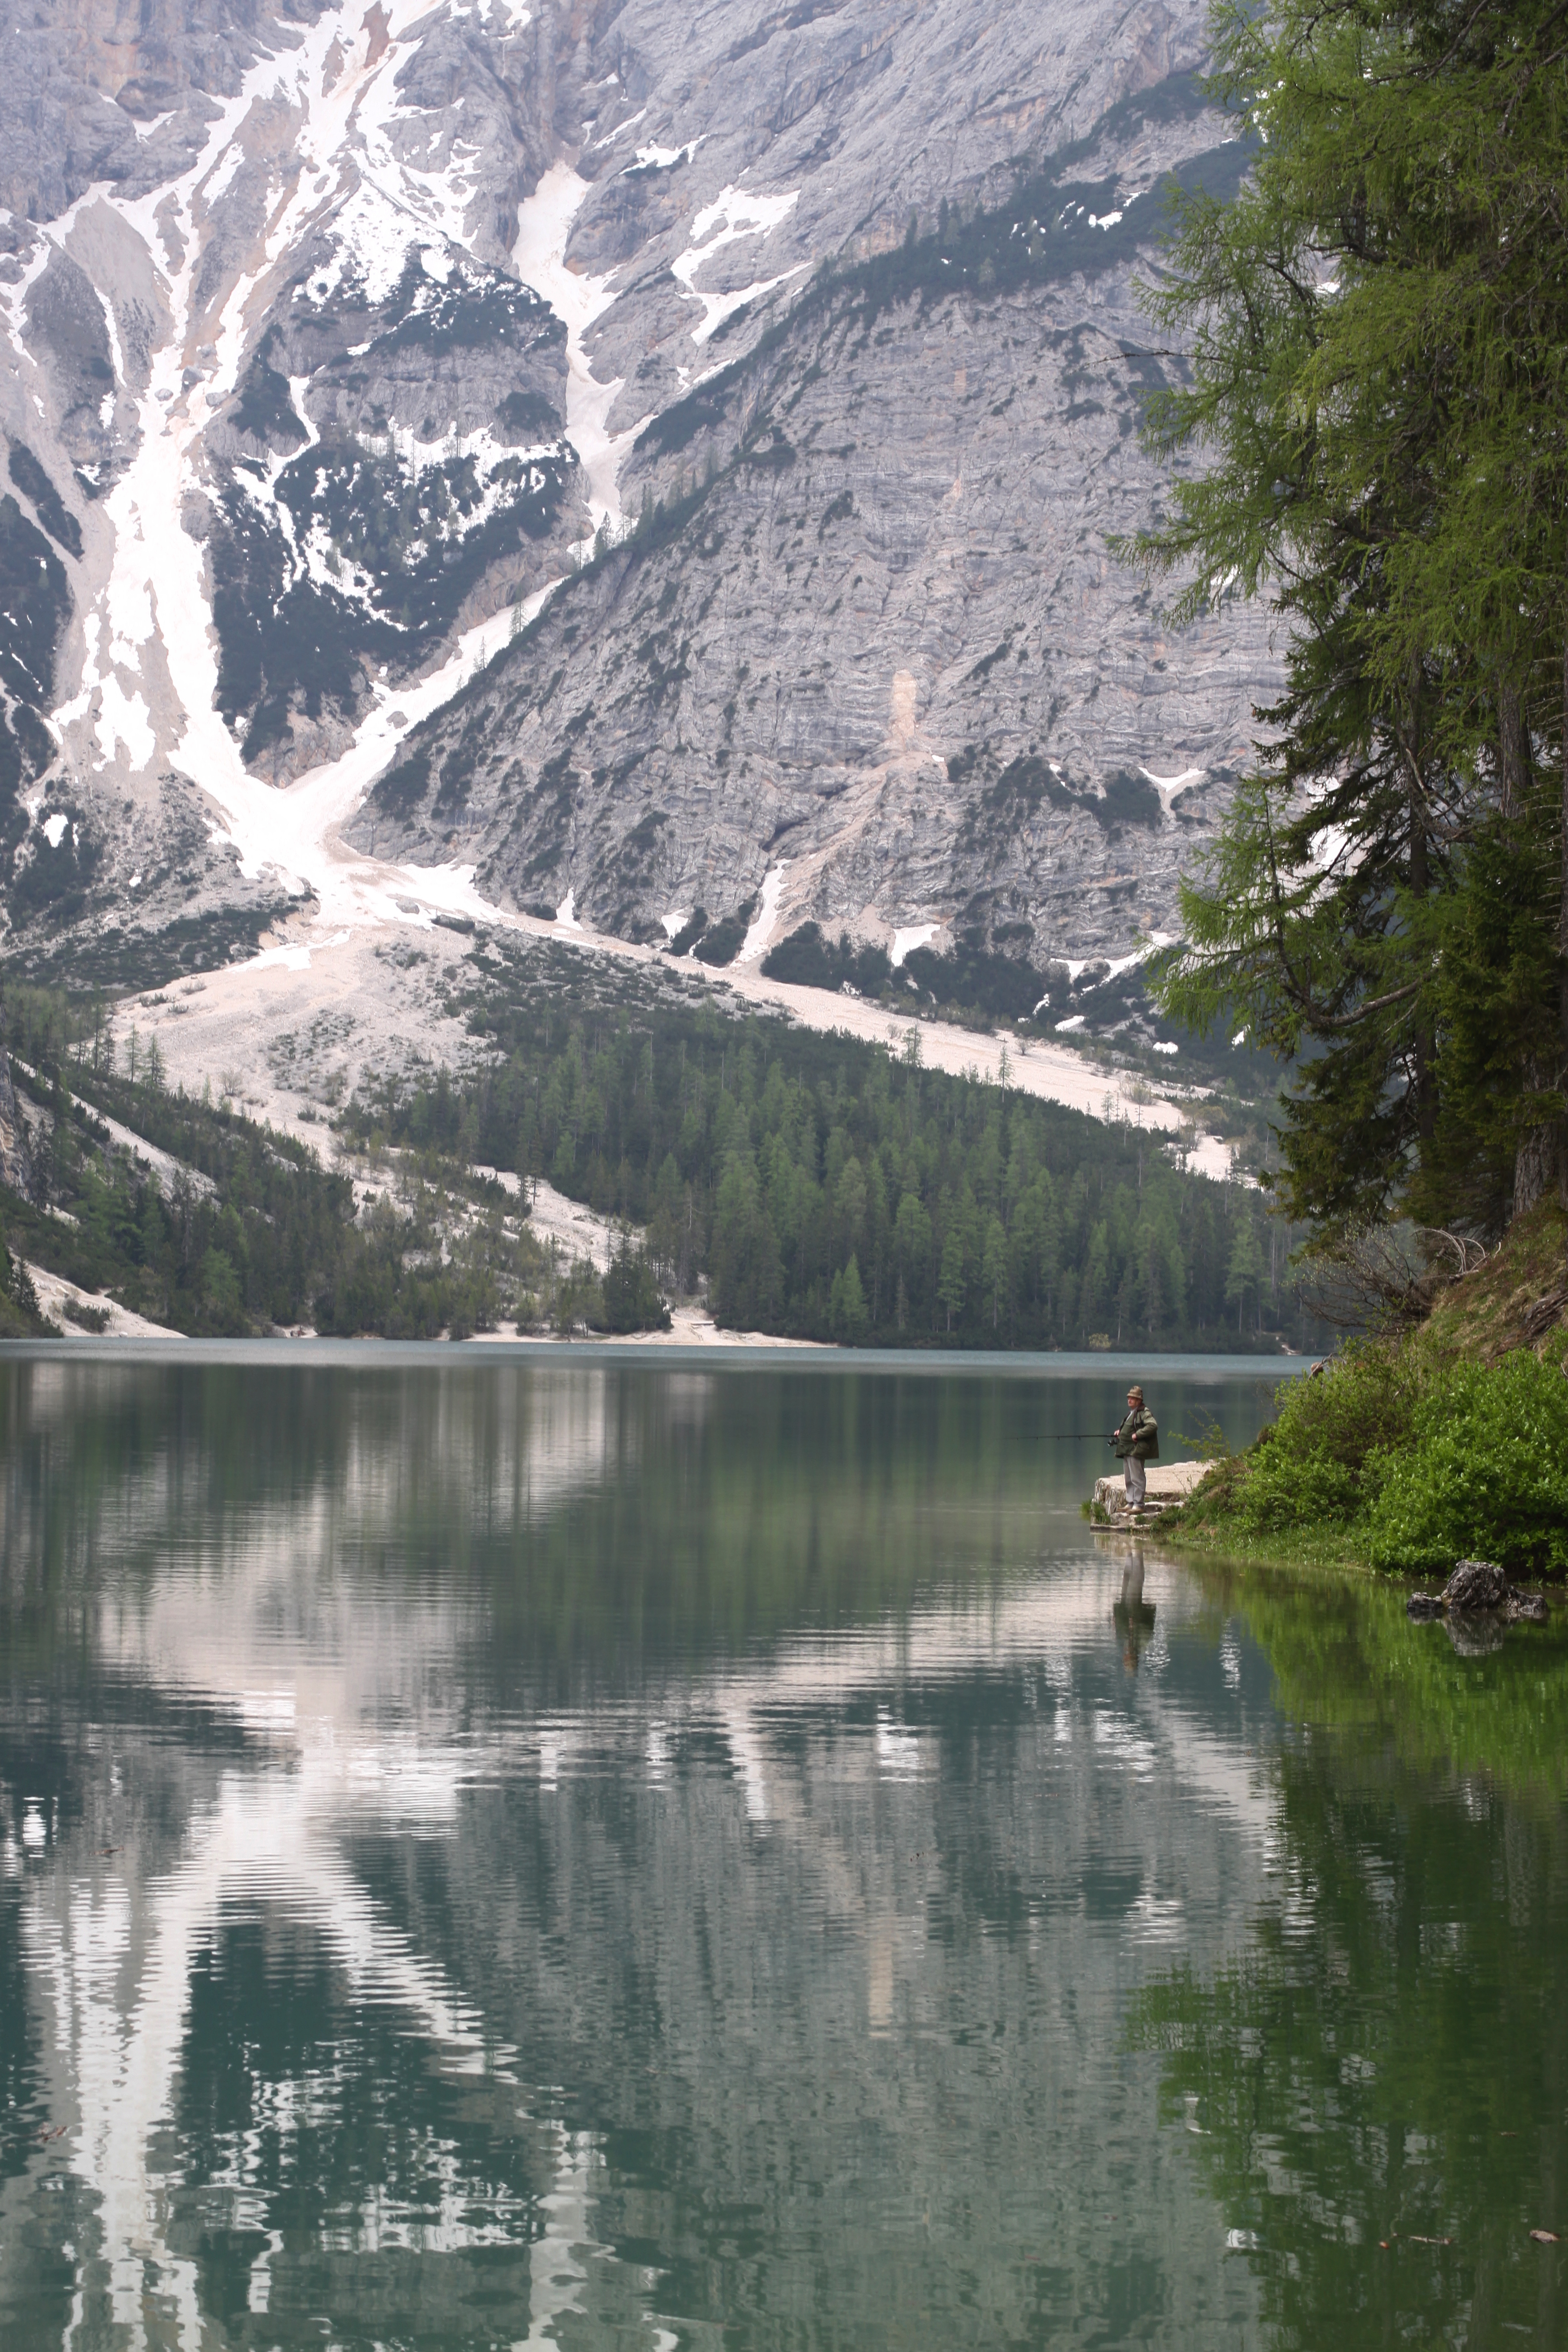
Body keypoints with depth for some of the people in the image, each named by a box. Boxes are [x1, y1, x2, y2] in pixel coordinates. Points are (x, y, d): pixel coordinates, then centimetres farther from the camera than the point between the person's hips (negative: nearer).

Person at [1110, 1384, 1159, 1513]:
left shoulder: (1144, 1413, -12)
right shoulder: (1131, 1413, 19)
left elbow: (1153, 1426, -25)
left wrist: (1137, 1435, -24)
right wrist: (1120, 1431, 12)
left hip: (1136, 1450, -10)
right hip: (1127, 1450, 10)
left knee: (1137, 1478, -8)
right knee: (1129, 1479, 13)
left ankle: (1138, 1504, -6)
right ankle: (1131, 1503, 19)